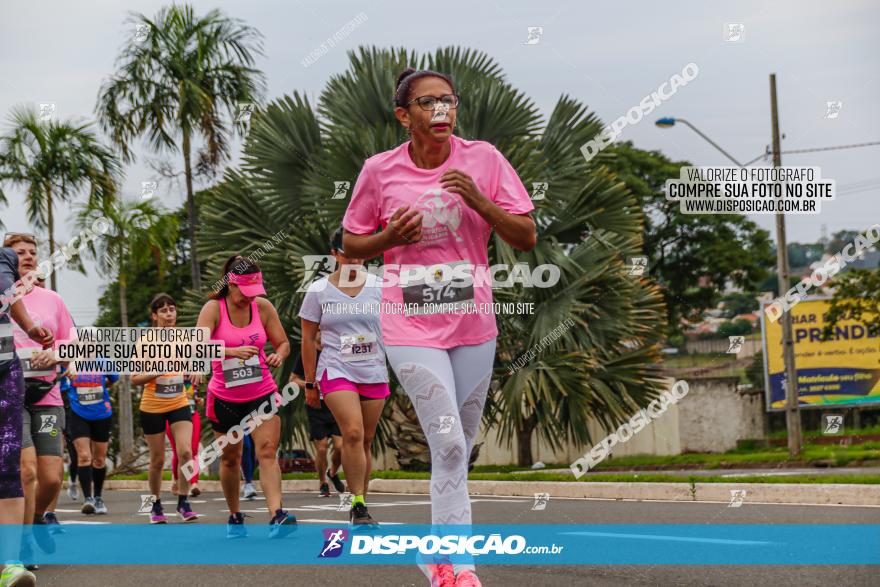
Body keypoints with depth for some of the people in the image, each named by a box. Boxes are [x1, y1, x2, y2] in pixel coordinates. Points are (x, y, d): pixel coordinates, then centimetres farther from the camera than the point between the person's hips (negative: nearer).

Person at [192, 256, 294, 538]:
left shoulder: (263, 306, -2)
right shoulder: (213, 308, -10)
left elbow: (283, 343, 7)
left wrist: (278, 356, -18)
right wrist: (233, 351, -39)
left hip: (262, 392, 1)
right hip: (225, 398, 0)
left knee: (267, 451, -15)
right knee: (230, 459, 10)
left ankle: (277, 515, -26)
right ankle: (235, 517, 27)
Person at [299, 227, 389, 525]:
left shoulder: (379, 287, 4)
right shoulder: (318, 290, 1)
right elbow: (308, 339, 6)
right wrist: (310, 383, 5)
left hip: (374, 374, 3)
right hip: (336, 371, -2)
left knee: (366, 441, 5)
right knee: (353, 433, -21)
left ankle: (359, 505, 17)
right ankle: (358, 505, -17)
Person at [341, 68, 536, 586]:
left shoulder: (483, 158, -3)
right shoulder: (380, 170, -4)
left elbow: (527, 238, -3)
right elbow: (351, 244, 8)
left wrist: (478, 200, -18)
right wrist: (389, 238, -13)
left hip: (474, 325, 3)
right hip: (411, 326, -2)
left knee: (458, 448, 13)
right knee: (449, 444, -13)